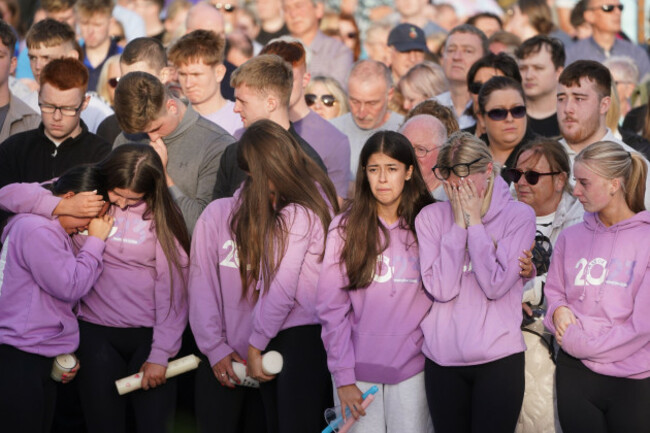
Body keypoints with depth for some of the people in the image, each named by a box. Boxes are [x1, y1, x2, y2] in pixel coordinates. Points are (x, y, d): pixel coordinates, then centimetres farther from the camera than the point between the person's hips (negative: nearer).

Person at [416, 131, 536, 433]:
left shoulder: (519, 216, -2)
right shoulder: (431, 217, 3)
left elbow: (496, 286, -13)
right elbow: (441, 289, -8)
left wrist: (474, 222, -9)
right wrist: (459, 224, -8)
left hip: (499, 359, -2)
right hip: (443, 360, 2)